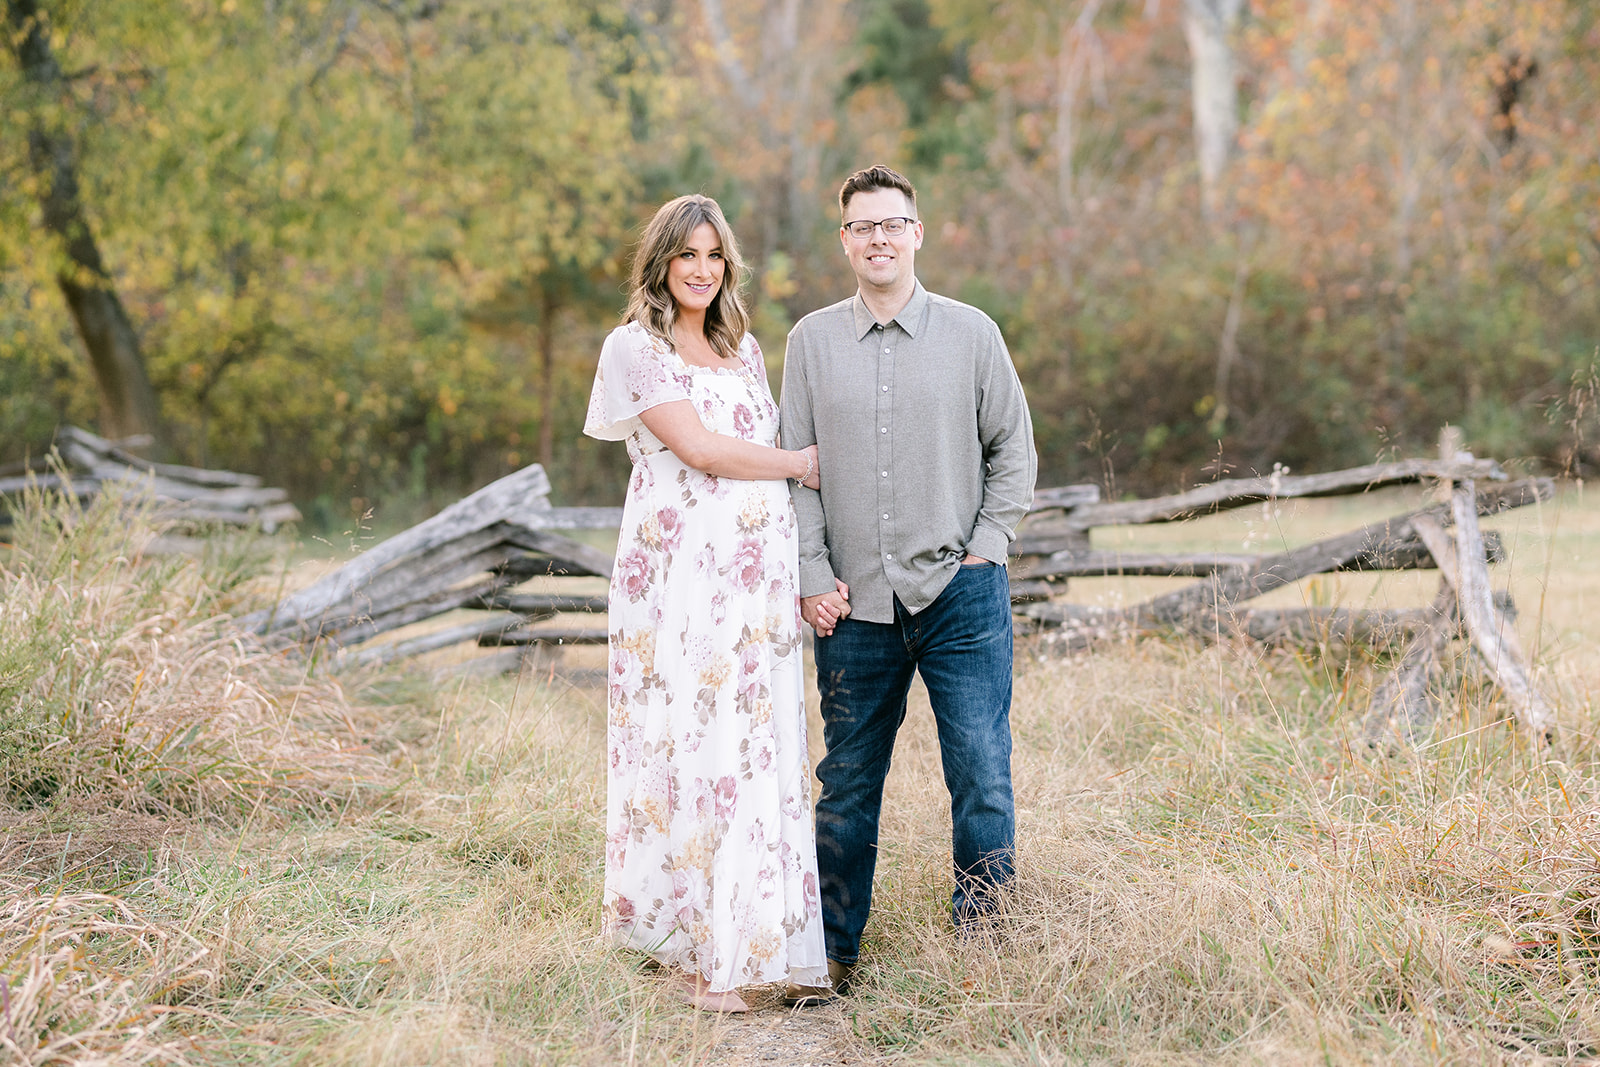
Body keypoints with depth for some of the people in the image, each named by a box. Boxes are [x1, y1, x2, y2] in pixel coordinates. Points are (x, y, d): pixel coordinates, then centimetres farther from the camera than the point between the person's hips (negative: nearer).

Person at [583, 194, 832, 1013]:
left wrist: (809, 571, 14)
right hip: (679, 571, -6)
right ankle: (694, 949, -2)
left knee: (755, 749, 2)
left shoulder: (744, 349, 20)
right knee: (684, 742, -7)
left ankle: (742, 943, 7)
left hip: (756, 577, 6)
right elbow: (699, 448, -10)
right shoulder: (635, 346, 0)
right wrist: (801, 464, 2)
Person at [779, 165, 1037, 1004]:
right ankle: (833, 955, 19)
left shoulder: (972, 333, 4)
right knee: (847, 787, 8)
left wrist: (985, 548, 1)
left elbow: (1014, 452, 11)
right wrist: (812, 576, -1)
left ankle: (980, 941, 8)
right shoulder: (811, 341, 7)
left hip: (959, 593, -1)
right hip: (854, 602, 1)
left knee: (982, 772, -6)